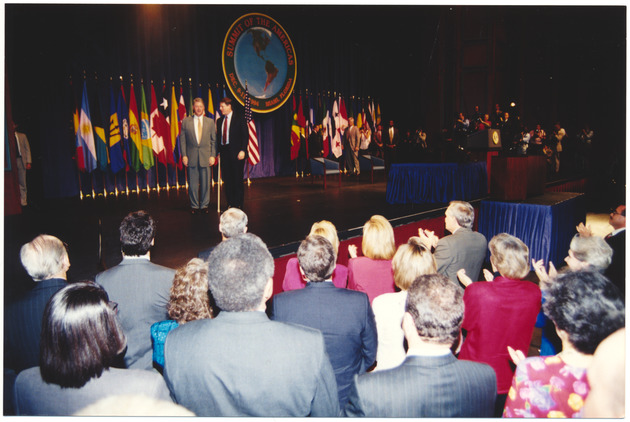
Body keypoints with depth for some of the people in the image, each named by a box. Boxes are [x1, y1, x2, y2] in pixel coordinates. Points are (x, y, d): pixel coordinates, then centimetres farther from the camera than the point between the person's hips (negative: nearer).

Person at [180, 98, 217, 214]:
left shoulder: (210, 122, 7)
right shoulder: (186, 121, 5)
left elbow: (214, 140, 7)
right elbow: (182, 140, 5)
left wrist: (213, 155, -1)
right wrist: (184, 155, -3)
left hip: (206, 157, 1)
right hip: (191, 156, 0)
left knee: (205, 183, 4)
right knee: (193, 183, 4)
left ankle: (204, 205, 17)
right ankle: (194, 205, 16)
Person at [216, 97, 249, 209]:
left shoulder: (239, 119, -1)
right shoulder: (219, 121, 15)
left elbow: (245, 136, -4)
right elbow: (218, 137, 16)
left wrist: (242, 150, -14)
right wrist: (218, 151, 6)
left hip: (237, 153, -5)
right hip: (224, 153, 5)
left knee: (237, 179, -1)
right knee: (227, 180, 6)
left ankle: (238, 204, 7)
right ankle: (230, 203, 13)